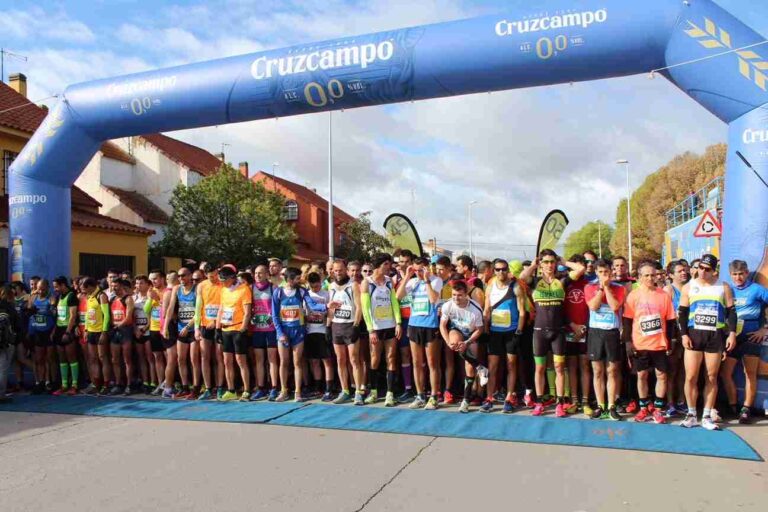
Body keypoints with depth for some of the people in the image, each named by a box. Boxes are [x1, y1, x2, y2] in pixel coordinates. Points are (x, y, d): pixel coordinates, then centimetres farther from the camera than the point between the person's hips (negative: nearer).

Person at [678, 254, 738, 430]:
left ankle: (707, 416, 14)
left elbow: (731, 311, 6)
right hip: (694, 335, 0)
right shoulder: (689, 287, 5)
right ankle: (691, 415, 10)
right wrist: (684, 334, -5)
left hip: (716, 336, 0)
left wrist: (732, 333, -6)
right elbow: (682, 312, 4)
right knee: (691, 377, -3)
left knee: (712, 378, 5)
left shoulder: (723, 287, 6)